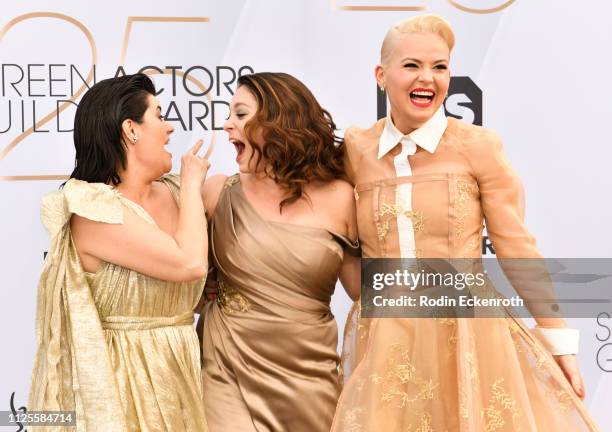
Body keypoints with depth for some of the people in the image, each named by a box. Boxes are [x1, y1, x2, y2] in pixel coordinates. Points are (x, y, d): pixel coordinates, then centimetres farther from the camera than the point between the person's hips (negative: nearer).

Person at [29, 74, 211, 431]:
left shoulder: (175, 192, 4)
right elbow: (189, 264, -24)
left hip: (180, 371, 7)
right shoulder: (93, 208, -18)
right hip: (126, 381, -7)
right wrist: (192, 185, -10)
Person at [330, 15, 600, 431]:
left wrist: (559, 340, -1)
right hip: (384, 342, 2)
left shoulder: (479, 146, -4)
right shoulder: (356, 151, 2)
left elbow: (517, 246, -1)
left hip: (469, 333, -2)